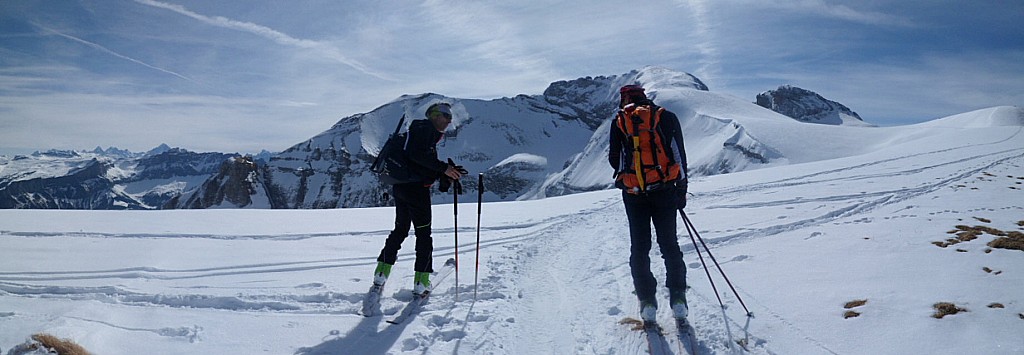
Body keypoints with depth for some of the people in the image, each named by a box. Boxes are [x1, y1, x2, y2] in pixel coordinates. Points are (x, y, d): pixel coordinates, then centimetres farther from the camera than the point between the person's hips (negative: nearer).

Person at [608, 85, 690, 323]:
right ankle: (678, 298, 6)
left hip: (634, 194, 0)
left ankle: (647, 301, 6)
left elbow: (614, 159, 6)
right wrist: (682, 189, 7)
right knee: (669, 245, 10)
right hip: (664, 191, 1)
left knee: (639, 248, 9)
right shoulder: (666, 117, 6)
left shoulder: (620, 121, 5)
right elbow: (679, 153, 2)